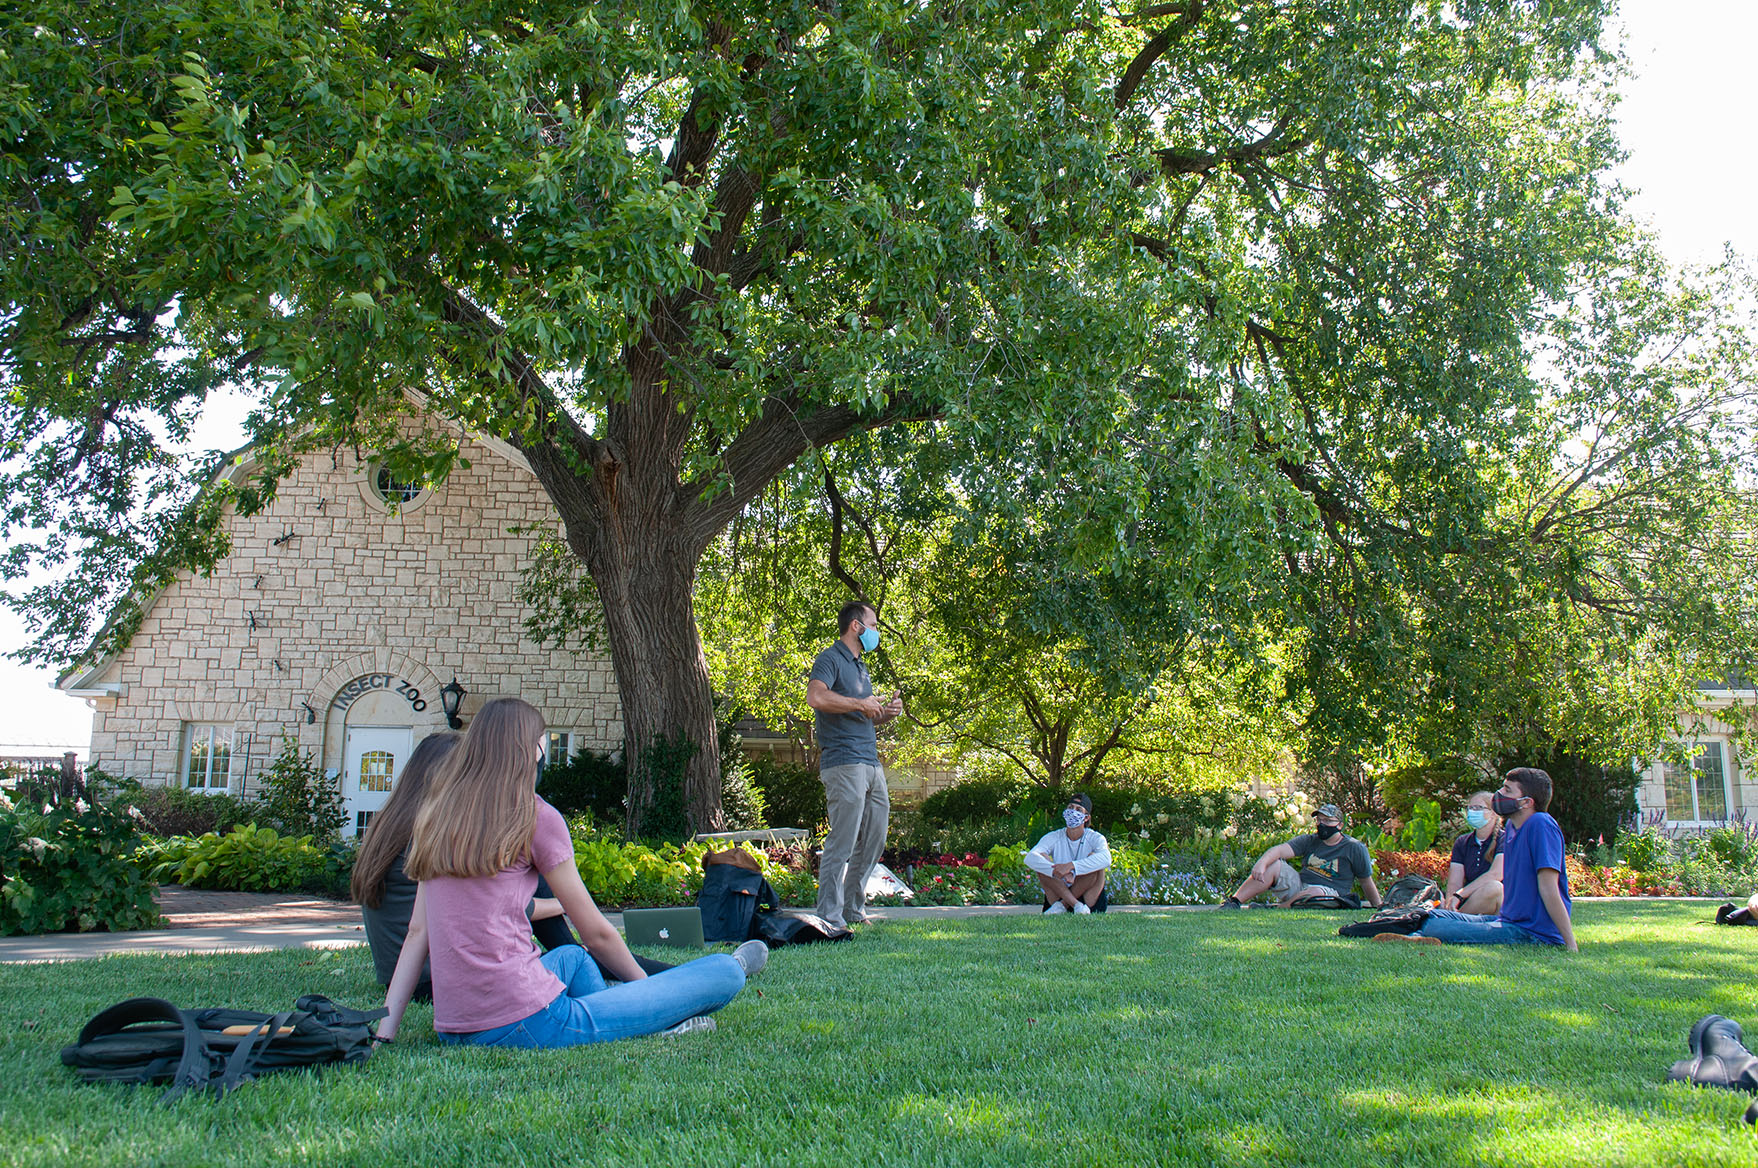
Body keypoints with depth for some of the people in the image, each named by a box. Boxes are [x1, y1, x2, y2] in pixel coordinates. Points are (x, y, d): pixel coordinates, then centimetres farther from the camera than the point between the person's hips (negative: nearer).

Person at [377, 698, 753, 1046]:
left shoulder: (436, 816, 13)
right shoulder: (535, 817, -6)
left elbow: (417, 931, 10)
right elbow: (596, 933, 0)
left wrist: (384, 1031, 13)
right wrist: (647, 986, 15)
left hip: (452, 1031, 8)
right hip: (523, 1025, -8)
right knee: (726, 972, -5)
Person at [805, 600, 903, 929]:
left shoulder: (860, 667, 24)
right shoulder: (830, 659, -5)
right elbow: (816, 696, -25)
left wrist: (886, 712, 10)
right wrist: (860, 704, -16)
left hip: (871, 763, 9)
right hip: (844, 763, -9)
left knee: (873, 842, 11)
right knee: (842, 843, -10)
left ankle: (853, 910, 21)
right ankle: (830, 918, -5)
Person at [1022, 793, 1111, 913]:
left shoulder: (1095, 838, -4)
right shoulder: (1054, 838, -1)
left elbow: (1106, 859, -29)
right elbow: (1030, 858, -20)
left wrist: (1071, 866, -39)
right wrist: (1057, 871, -38)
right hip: (1058, 895, 1)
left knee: (1095, 861, -23)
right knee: (1041, 859, -18)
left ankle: (1062, 905, -21)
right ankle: (1076, 905, -28)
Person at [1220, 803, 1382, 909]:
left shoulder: (1356, 849, 0)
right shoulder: (1309, 841, 7)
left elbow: (1367, 883, 7)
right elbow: (1280, 850, -11)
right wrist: (1262, 862, -31)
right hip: (1299, 886, 4)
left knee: (1316, 892, -39)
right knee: (1272, 865, -19)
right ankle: (1233, 903, -28)